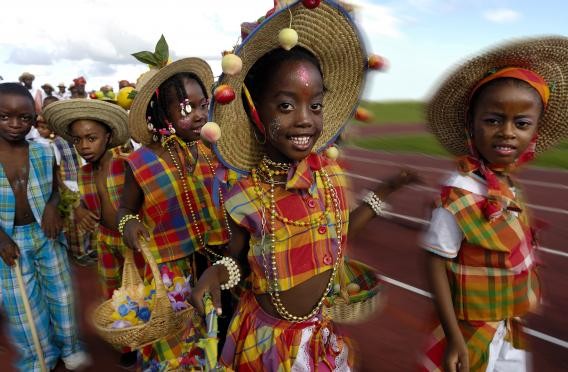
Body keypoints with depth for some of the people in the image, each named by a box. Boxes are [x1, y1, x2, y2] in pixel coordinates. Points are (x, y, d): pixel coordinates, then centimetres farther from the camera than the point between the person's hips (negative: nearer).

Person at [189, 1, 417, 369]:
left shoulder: (329, 170, -11)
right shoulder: (246, 195, -20)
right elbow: (240, 260, -4)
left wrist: (383, 192, 6)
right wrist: (217, 271, -26)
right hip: (268, 337, -3)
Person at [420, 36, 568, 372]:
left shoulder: (515, 187, -3)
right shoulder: (461, 192, -26)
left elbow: (517, 255, 8)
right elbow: (436, 263, -23)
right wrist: (454, 337, -22)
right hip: (474, 335, -7)